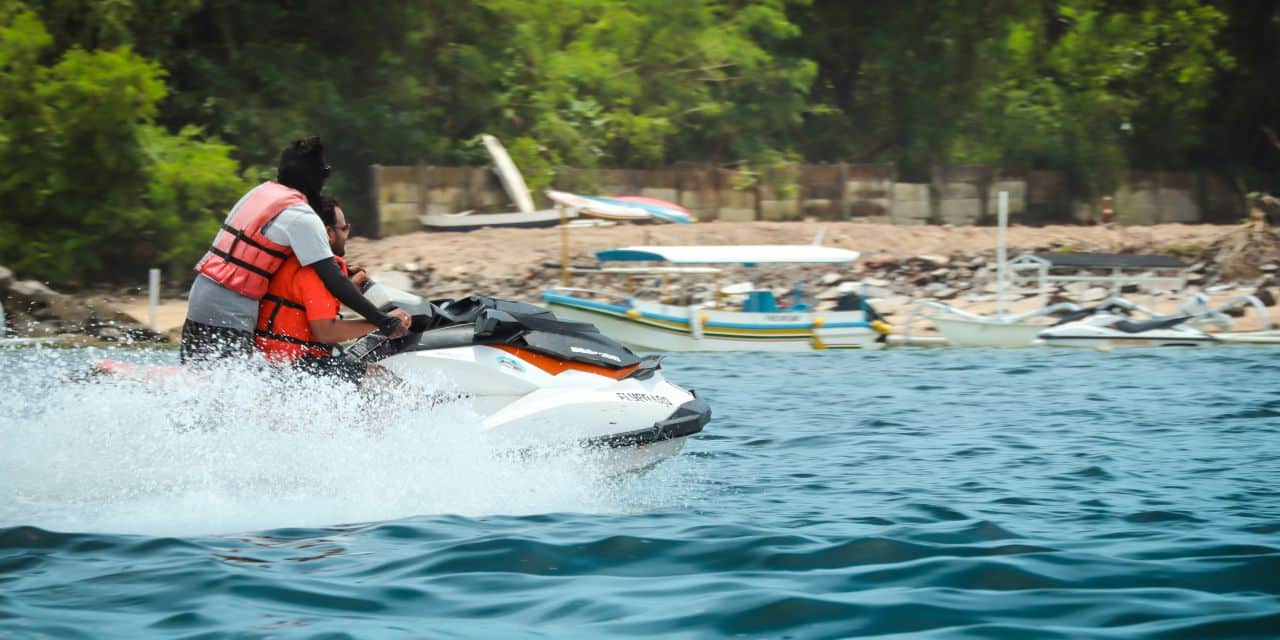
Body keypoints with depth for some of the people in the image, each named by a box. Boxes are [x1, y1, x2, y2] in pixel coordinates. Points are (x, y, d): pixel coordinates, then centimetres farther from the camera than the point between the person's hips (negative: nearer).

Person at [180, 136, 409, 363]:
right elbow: (332, 280, -18)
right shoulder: (300, 216, -13)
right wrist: (384, 321, -17)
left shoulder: (261, 191, 12)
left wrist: (337, 266, 23)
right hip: (229, 317, -9)